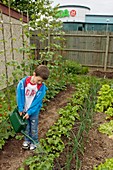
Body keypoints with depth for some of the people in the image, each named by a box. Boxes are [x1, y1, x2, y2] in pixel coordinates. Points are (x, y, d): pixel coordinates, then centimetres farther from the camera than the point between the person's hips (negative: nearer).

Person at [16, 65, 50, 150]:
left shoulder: (42, 87, -21)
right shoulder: (23, 82, -20)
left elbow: (37, 101, -16)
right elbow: (19, 95, -12)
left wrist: (29, 112, -15)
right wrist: (20, 109, -9)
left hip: (34, 111, -1)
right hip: (24, 110, 1)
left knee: (34, 128, 14)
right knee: (26, 126, 19)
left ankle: (34, 142, 35)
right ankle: (27, 140, 40)